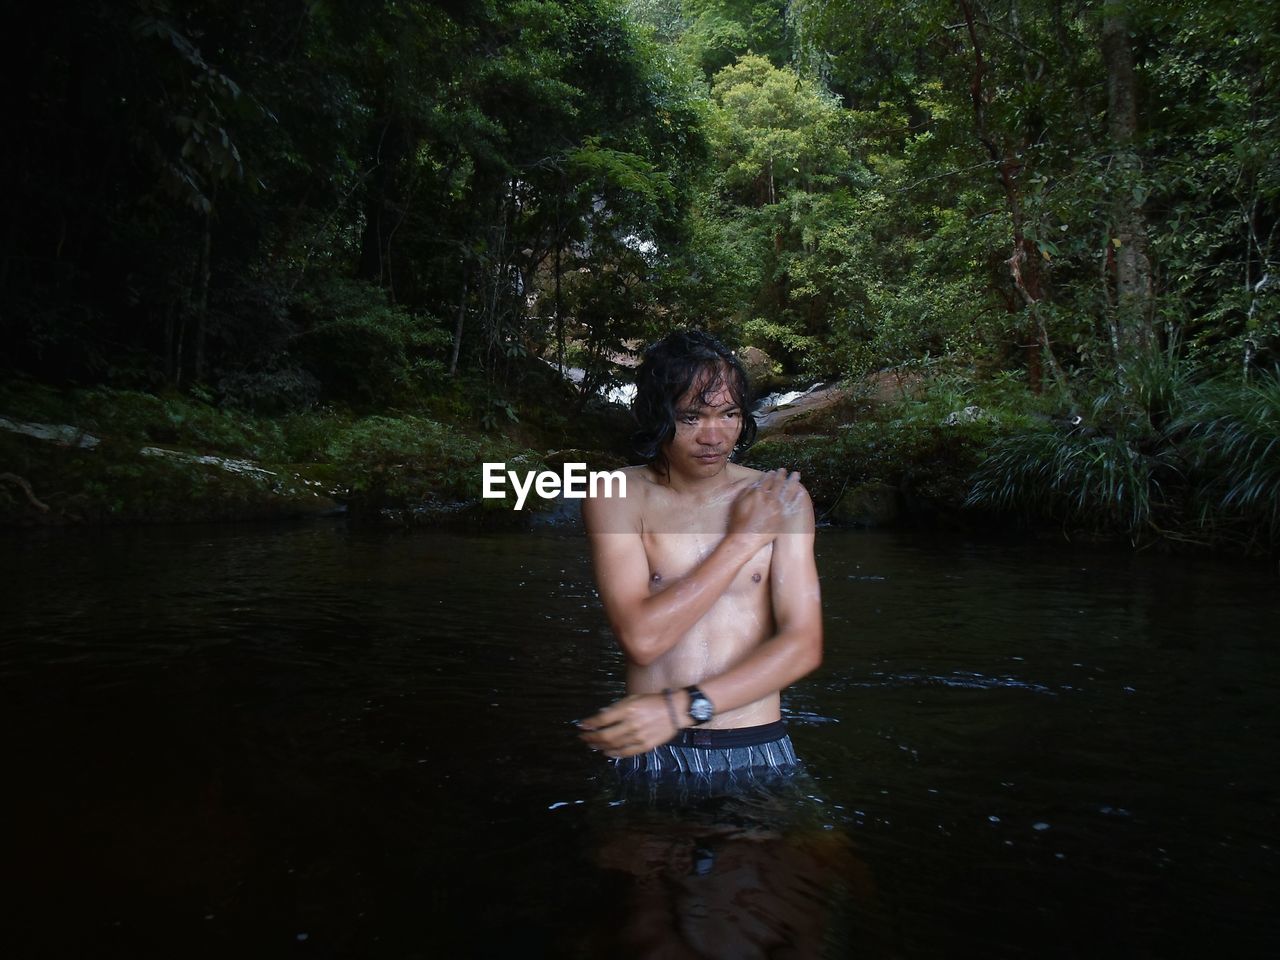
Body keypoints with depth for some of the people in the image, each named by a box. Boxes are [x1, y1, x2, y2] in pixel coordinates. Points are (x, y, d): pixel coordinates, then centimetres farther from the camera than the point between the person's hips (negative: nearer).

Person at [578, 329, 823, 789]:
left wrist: (679, 707, -19)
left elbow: (804, 645, -10)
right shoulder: (616, 497, -8)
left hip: (757, 751, 1)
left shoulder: (782, 498, -4)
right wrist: (744, 538, -15)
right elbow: (640, 638, -19)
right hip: (651, 753, -1)